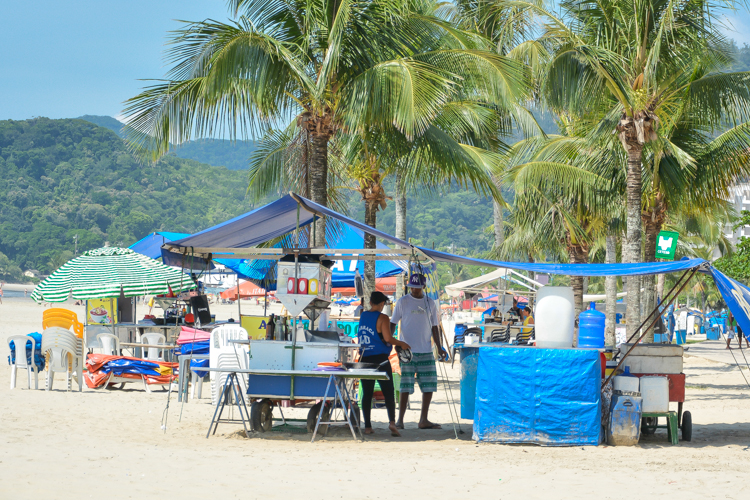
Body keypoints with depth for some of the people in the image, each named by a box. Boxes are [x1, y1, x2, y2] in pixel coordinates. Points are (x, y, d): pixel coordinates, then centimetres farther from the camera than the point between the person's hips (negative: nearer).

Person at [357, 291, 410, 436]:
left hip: (365, 359, 5)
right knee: (388, 393, -3)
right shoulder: (382, 318, -10)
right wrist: (401, 344, -4)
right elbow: (388, 338, -18)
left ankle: (367, 426, 6)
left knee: (367, 393, 8)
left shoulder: (362, 316, 10)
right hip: (380, 359, -5)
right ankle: (392, 421, -20)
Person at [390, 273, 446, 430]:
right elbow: (393, 323, 2)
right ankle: (400, 420, 0)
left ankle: (423, 420, 12)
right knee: (406, 387, -6)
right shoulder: (403, 302, 1)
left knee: (429, 385, 3)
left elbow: (434, 327, 15)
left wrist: (439, 347, 8)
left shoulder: (430, 303, 11)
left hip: (426, 352, 4)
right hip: (407, 351, -4)